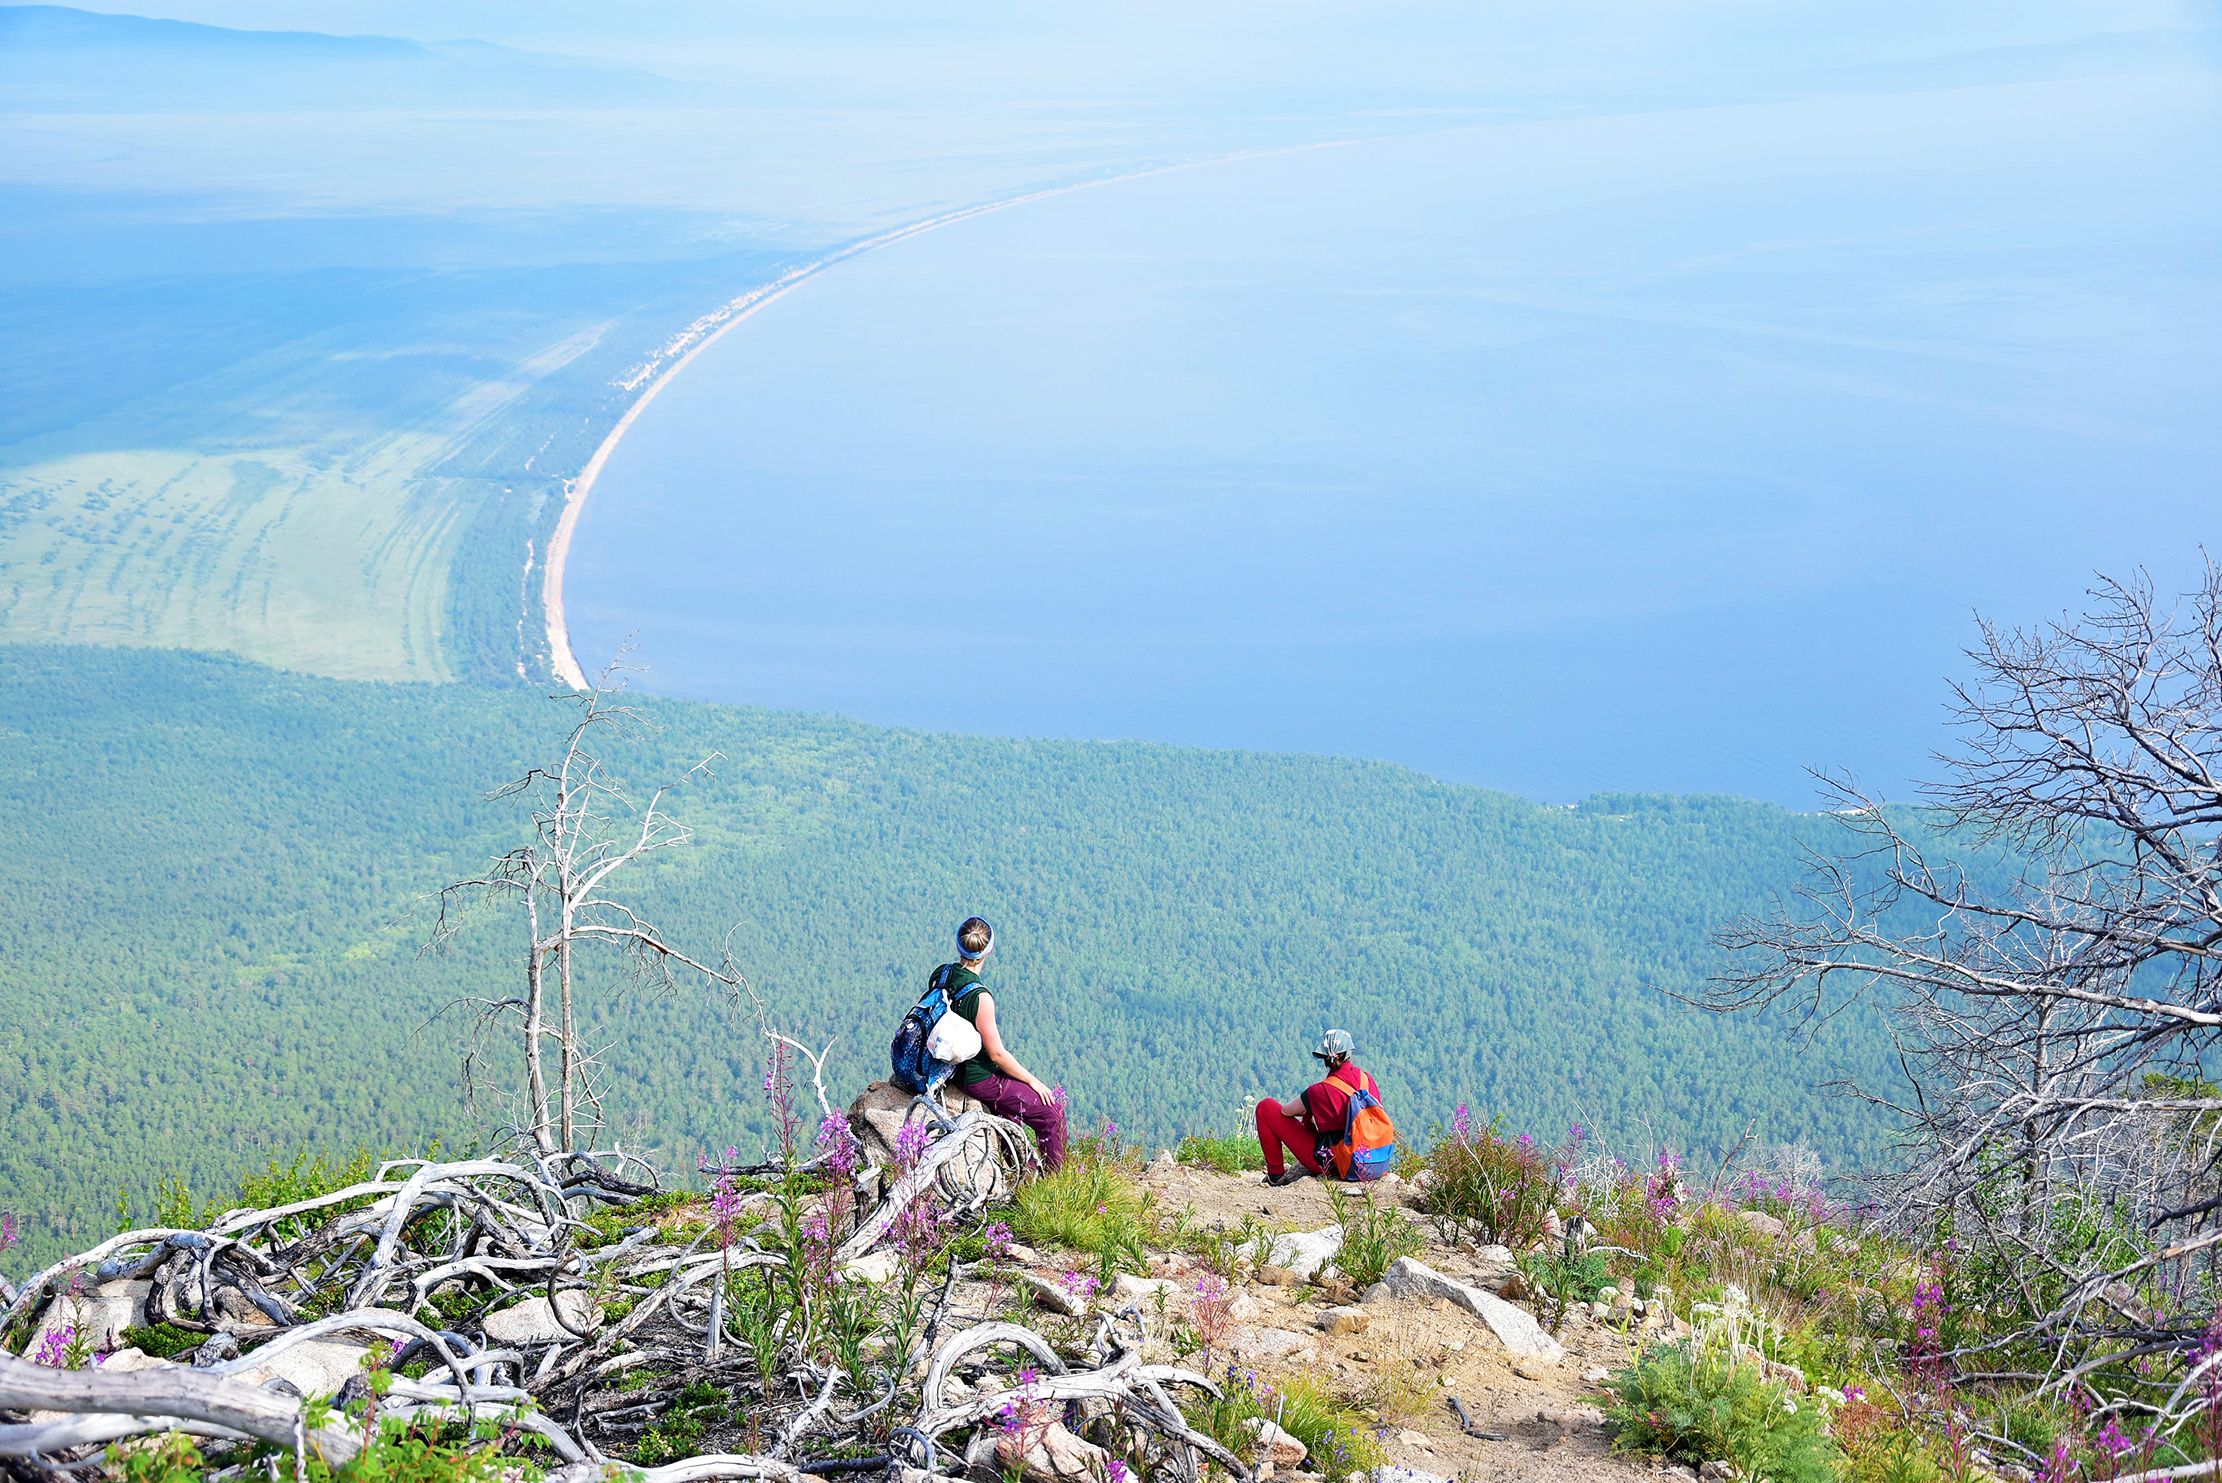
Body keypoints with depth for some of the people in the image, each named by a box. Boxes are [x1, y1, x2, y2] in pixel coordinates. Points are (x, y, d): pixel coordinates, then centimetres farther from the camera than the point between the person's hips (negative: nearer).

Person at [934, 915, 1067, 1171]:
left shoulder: (941, 974, -5)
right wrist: (1033, 1081, -7)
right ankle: (1055, 1178, 16)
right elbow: (997, 1054, -22)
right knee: (1052, 1111, 3)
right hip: (979, 1079, -9)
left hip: (952, 1070, 9)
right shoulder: (979, 997, -29)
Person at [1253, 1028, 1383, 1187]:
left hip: (1326, 1161, -6)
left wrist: (1308, 1111, 15)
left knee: (1265, 1107, 3)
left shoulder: (1321, 1091, -23)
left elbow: (1286, 1110, -8)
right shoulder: (1367, 1080, -6)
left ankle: (1276, 1174, 13)